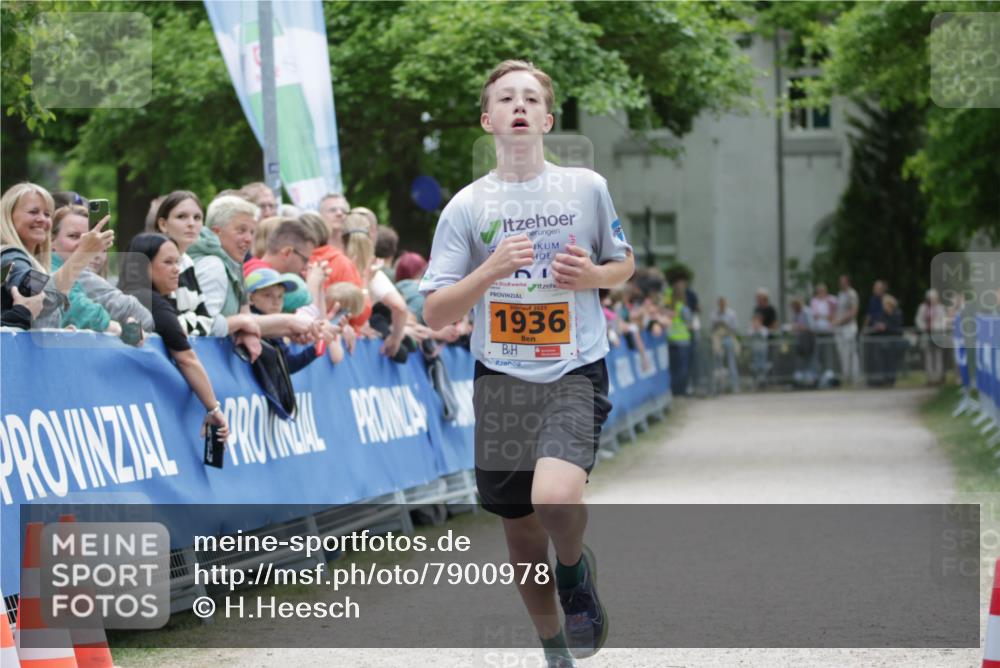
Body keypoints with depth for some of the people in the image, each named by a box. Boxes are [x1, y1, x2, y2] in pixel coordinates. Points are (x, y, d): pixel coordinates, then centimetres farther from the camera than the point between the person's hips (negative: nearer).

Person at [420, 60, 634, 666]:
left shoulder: (587, 187, 1)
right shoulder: (467, 206, 0)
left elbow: (624, 264, 17)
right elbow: (436, 314, -2)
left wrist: (593, 276, -6)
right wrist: (491, 270, -18)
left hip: (575, 373, -2)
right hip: (501, 381, 2)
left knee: (555, 498, -29)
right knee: (523, 536, 10)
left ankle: (577, 570, 5)